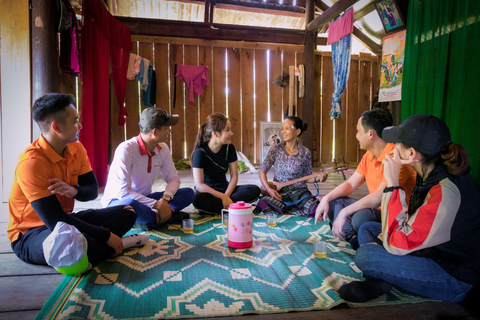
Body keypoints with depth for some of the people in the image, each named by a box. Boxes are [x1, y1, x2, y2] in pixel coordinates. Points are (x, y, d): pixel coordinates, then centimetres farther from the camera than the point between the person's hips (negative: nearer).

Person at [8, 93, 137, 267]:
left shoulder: (76, 148, -2)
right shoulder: (32, 162, -25)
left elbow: (93, 190, 0)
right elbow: (55, 221, -27)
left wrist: (74, 191, -25)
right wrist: (106, 236, -26)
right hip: (30, 233, -8)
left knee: (127, 212, -1)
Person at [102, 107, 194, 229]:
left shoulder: (163, 149, -4)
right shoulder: (126, 149, -24)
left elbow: (174, 179, -1)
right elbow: (122, 191, -30)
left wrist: (165, 199, -22)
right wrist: (157, 205, -32)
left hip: (144, 198, 6)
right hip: (118, 201, -6)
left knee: (188, 193, -11)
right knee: (130, 204, -43)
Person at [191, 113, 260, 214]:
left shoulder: (229, 148, -2)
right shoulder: (200, 152, -17)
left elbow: (234, 176, -3)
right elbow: (199, 185, -21)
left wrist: (226, 196, -19)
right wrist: (223, 197, -26)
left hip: (224, 188, 5)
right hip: (207, 192, -5)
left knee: (255, 190, -18)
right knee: (198, 200, -40)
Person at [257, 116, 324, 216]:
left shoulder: (305, 153, -2)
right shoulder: (276, 150, 0)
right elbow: (262, 171, 2)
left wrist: (317, 178, -13)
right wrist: (268, 189, -12)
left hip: (299, 192, -1)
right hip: (279, 193, 1)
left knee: (315, 209, -30)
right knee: (263, 203, -31)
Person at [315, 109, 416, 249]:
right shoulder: (369, 156, 7)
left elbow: (381, 196, -30)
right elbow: (350, 184, 10)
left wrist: (345, 212, -30)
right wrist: (326, 199, -5)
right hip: (376, 209, 9)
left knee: (361, 217, -36)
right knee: (332, 202, 1)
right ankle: (354, 237, -19)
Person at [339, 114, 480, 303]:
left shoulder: (446, 191, -33)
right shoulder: (432, 174, -4)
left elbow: (398, 243, -32)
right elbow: (414, 223, 10)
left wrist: (392, 183, -32)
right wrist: (382, 239, -2)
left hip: (454, 278, -9)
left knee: (365, 256, -28)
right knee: (367, 229, 13)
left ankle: (379, 282, 2)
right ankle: (378, 280, -5)